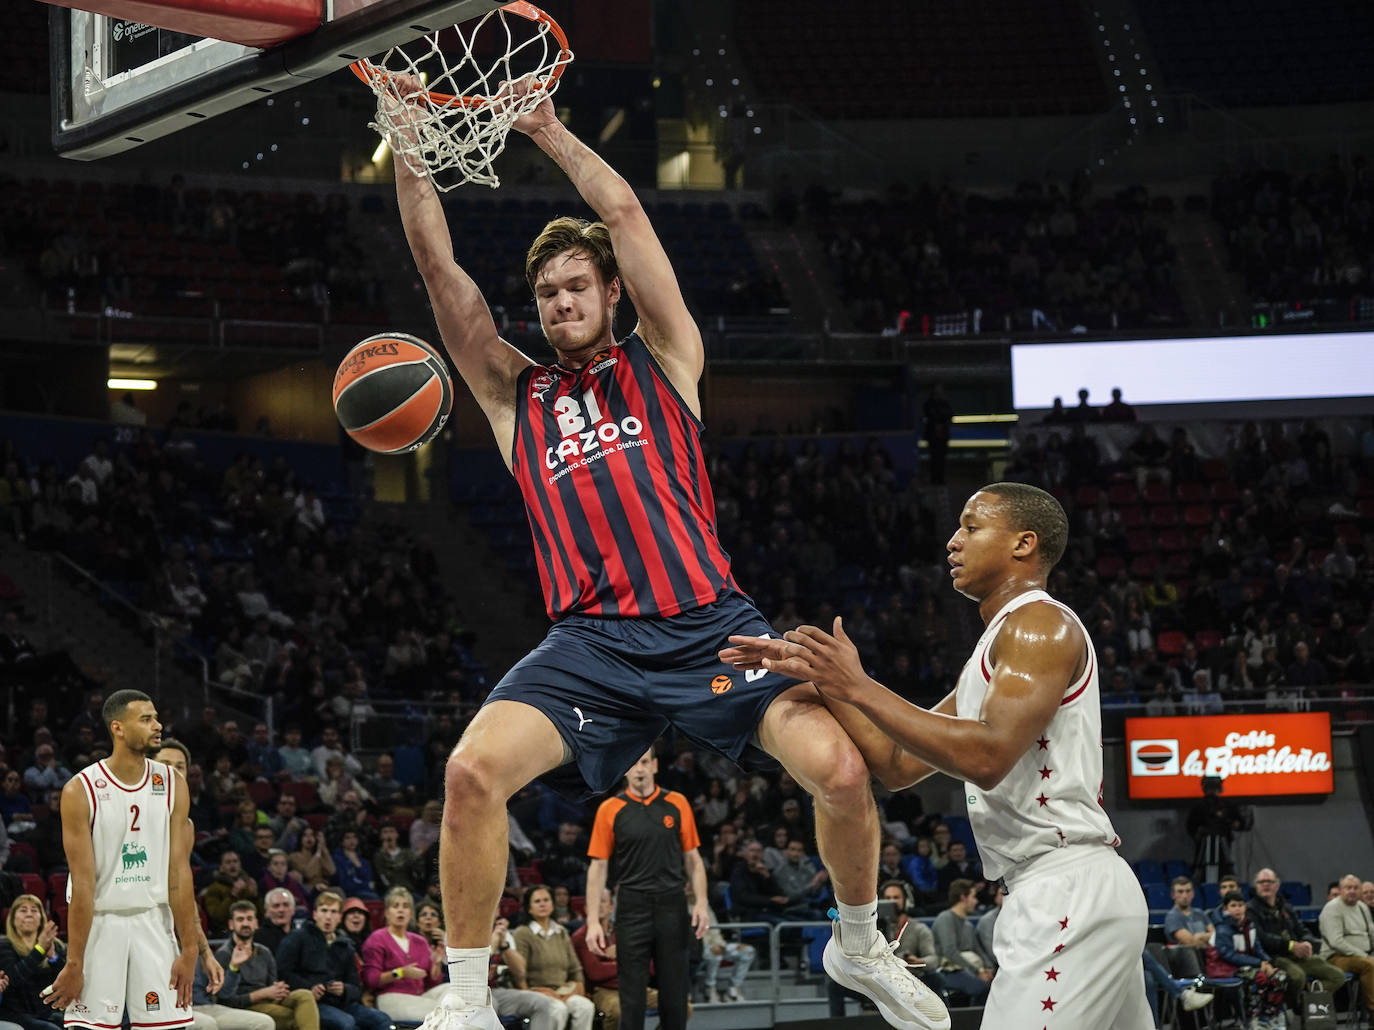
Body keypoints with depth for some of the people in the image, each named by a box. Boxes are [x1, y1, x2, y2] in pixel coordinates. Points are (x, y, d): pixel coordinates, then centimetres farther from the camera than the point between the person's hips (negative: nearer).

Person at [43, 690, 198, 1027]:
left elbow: (179, 873, 0)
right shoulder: (81, 790, -10)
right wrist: (74, 964, -14)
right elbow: (83, 883, -13)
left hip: (153, 922, 3)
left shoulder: (172, 784, 2)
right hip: (99, 923, -3)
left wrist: (189, 950, -5)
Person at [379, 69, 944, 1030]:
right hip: (590, 640, 1)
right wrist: (408, 140, 4)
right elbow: (439, 265, 10)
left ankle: (859, 945, 11)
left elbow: (625, 213, 7)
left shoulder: (661, 359, 15)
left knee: (840, 768, -18)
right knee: (472, 771, -23)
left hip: (709, 621, -1)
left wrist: (549, 130, 12)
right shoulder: (515, 394, 18)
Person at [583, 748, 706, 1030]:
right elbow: (598, 867, 1)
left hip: (672, 908, 1)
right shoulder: (609, 810, 1)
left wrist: (701, 903, -4)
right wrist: (593, 921, -6)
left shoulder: (677, 804, 6)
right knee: (631, 994, 0)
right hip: (632, 908, -1)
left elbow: (693, 859, 9)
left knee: (674, 990, 5)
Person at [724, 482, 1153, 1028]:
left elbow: (989, 757, -23)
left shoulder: (1041, 624, -8)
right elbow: (898, 765, 22)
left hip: (1070, 892, -11)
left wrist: (861, 688, -18)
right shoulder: (995, 651, 23)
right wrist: (819, 677, 14)